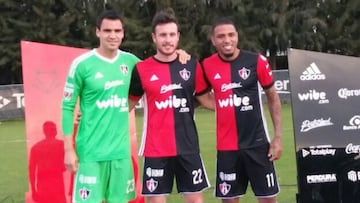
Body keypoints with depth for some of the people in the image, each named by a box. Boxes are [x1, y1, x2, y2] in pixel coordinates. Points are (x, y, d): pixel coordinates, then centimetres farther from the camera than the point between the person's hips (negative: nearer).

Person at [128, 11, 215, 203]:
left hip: (188, 147, 2)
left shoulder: (192, 65, 3)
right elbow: (128, 103, 8)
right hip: (156, 149, -1)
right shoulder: (142, 69, -2)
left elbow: (205, 98, 12)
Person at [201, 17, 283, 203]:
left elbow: (273, 98, 2)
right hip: (226, 146, 1)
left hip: (257, 143, -1)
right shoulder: (207, 66, -1)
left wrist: (278, 137, -2)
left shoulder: (256, 61, -6)